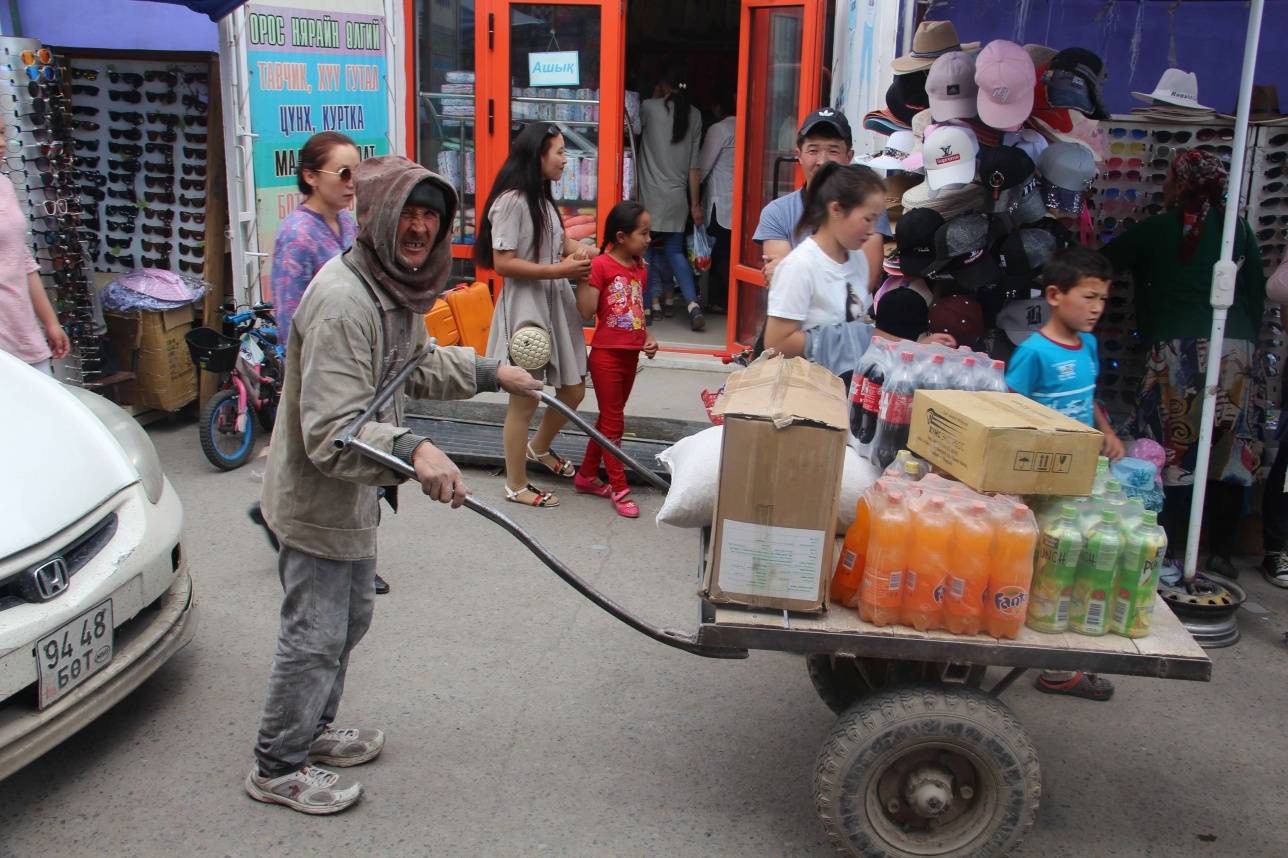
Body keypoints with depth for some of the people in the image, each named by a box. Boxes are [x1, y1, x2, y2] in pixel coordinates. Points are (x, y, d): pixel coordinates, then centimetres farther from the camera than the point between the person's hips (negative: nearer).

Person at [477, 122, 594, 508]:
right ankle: (516, 485, 17)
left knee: (573, 390, 15)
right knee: (524, 399, 1)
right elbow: (503, 263, -20)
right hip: (526, 306, -9)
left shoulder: (543, 198, 13)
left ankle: (539, 448, 42)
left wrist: (577, 250, 3)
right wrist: (559, 269, -21)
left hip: (556, 303, 9)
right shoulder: (511, 201, -16)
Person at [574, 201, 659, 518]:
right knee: (613, 421, 1)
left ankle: (586, 475, 30)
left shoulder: (640, 269, 9)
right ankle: (619, 488, 10)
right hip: (606, 354, -7)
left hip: (630, 355, 8)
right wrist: (583, 274, -24)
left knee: (609, 418, 16)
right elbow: (587, 311, -18)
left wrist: (648, 338, 2)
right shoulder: (601, 265, -13)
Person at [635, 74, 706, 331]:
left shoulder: (649, 107, -6)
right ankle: (693, 303, -5)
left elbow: (635, 130, 16)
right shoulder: (694, 115, 4)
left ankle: (653, 302, 9)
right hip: (678, 197, 4)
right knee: (675, 251, 10)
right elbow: (694, 164, 5)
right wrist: (695, 203, 8)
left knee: (648, 248, 8)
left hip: (651, 195, -4)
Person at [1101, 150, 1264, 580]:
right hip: (1236, 348, 3)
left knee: (1174, 451, -1)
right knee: (1228, 452, 6)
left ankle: (1173, 552, -2)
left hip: (1178, 347, -3)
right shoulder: (1239, 230, 11)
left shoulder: (1157, 230, 4)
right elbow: (1257, 293, 14)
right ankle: (1221, 553, 11)